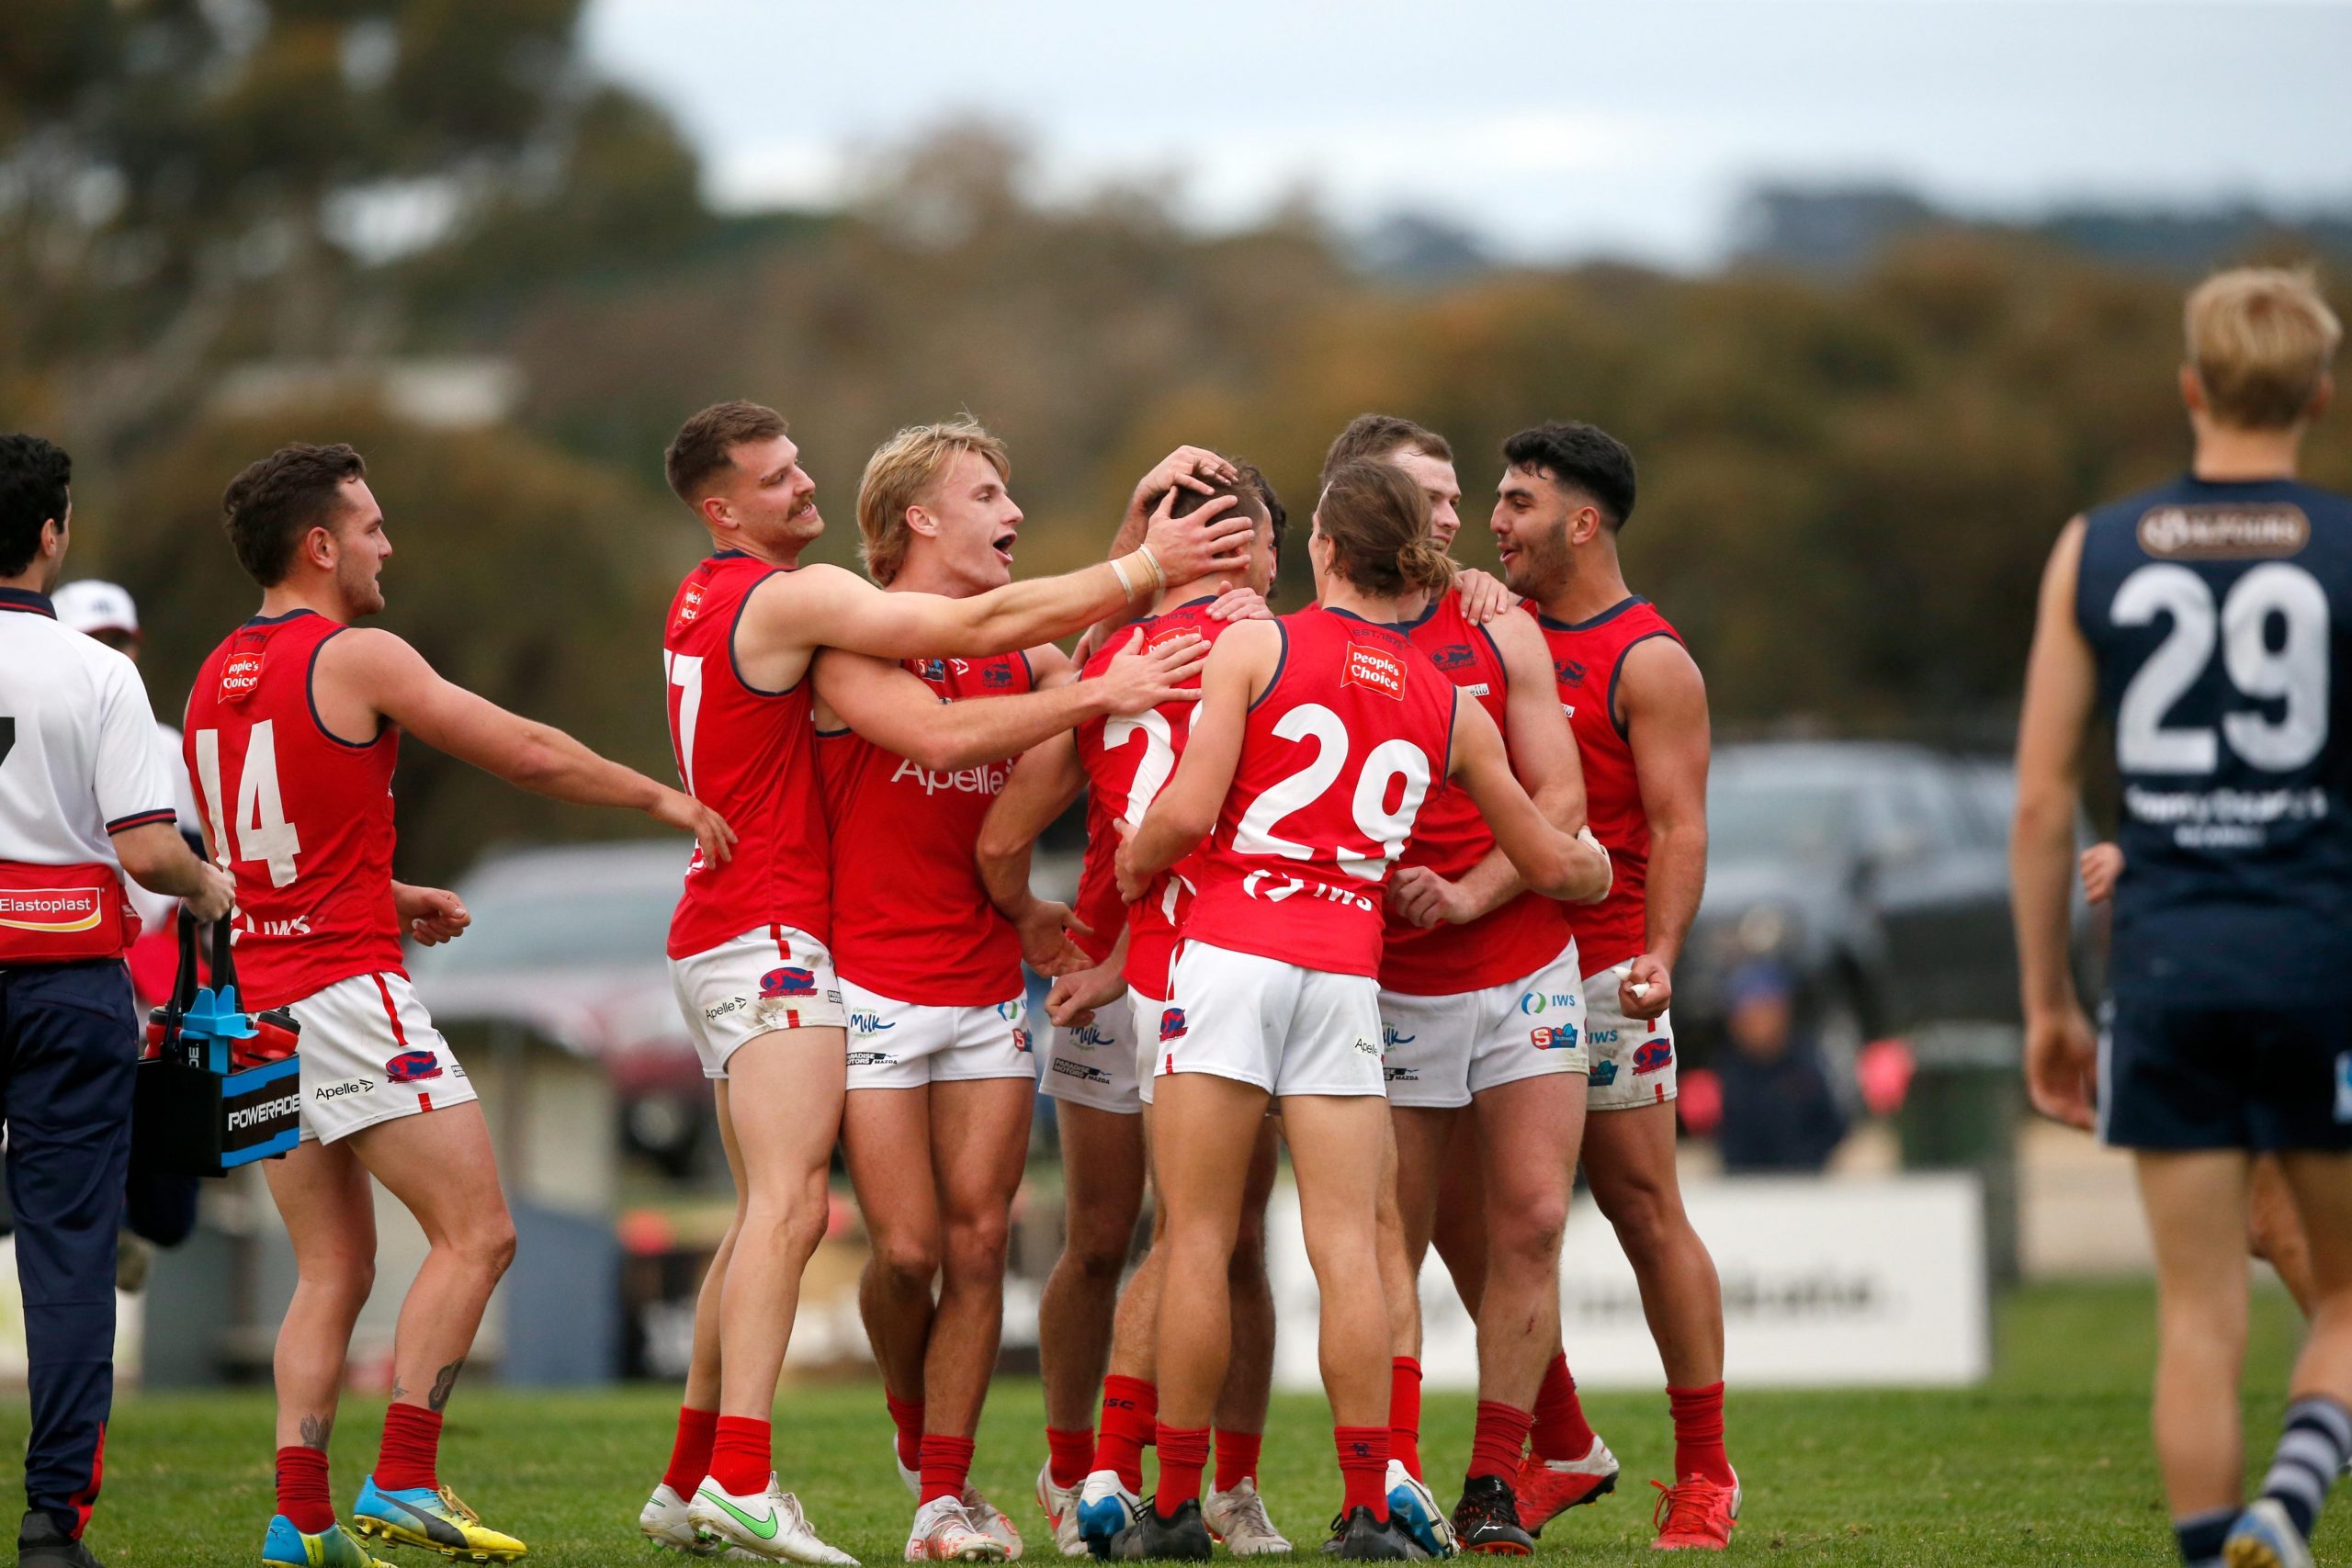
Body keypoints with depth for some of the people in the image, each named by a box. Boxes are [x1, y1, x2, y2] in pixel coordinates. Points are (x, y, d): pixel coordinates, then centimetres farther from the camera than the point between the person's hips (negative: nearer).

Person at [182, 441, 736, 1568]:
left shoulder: (217, 678, 14)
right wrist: (663, 800, 10)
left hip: (254, 1004, 8)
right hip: (345, 989, -8)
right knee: (475, 1232, -3)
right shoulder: (358, 658, -9)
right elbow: (532, 755, -4)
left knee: (333, 1267, 10)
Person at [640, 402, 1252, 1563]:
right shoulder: (788, 599, -13)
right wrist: (1144, 569, -10)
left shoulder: (705, 600, 16)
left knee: (763, 1214, 13)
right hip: (769, 933, -10)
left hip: (718, 937, 10)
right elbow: (983, 624, -15)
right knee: (789, 1205, -17)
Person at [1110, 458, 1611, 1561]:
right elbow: (1548, 862, 20)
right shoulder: (1450, 704, 12)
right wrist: (1594, 868, 43)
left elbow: (1185, 812, -8)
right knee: (1348, 1246, 2)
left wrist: (1135, 867, 13)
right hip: (1347, 973, 3)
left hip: (1231, 950, -3)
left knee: (1197, 1235, 1)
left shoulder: (1253, 645, 0)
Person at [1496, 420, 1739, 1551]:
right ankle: (1561, 1449, 16)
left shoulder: (1648, 662, -5)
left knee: (1643, 1208, -4)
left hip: (1599, 969, -6)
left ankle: (1704, 1472, 2)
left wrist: (1659, 955, -25)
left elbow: (1678, 827, -11)